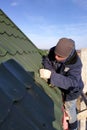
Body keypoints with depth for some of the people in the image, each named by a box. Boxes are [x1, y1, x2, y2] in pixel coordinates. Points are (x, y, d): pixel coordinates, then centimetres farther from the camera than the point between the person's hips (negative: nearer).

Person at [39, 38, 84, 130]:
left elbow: (71, 82, -50)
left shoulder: (76, 63, -40)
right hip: (60, 85, 5)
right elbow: (46, 61, -11)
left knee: (69, 108, 18)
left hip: (72, 89, -5)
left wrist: (51, 76, -62)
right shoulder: (53, 51, -27)